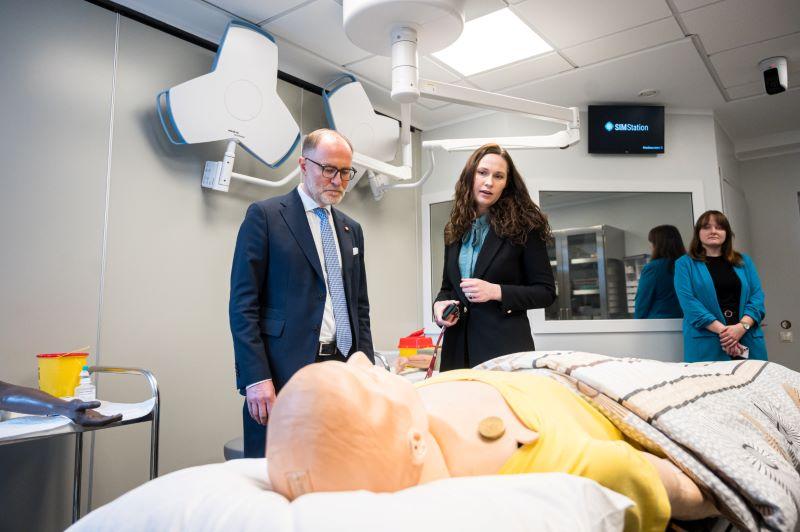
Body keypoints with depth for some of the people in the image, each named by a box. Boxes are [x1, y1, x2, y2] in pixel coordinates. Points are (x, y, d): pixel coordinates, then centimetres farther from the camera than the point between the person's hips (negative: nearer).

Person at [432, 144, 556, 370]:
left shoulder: (524, 227, -4)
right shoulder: (455, 230, 10)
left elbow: (546, 292, -3)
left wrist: (496, 292, -17)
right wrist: (439, 304, -3)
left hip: (506, 344, -4)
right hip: (459, 345, 4)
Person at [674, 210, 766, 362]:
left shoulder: (744, 261, 16)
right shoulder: (685, 264, 4)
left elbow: (757, 297, 6)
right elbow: (688, 301, -8)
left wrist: (742, 326, -12)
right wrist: (722, 330, -17)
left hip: (748, 341, 3)